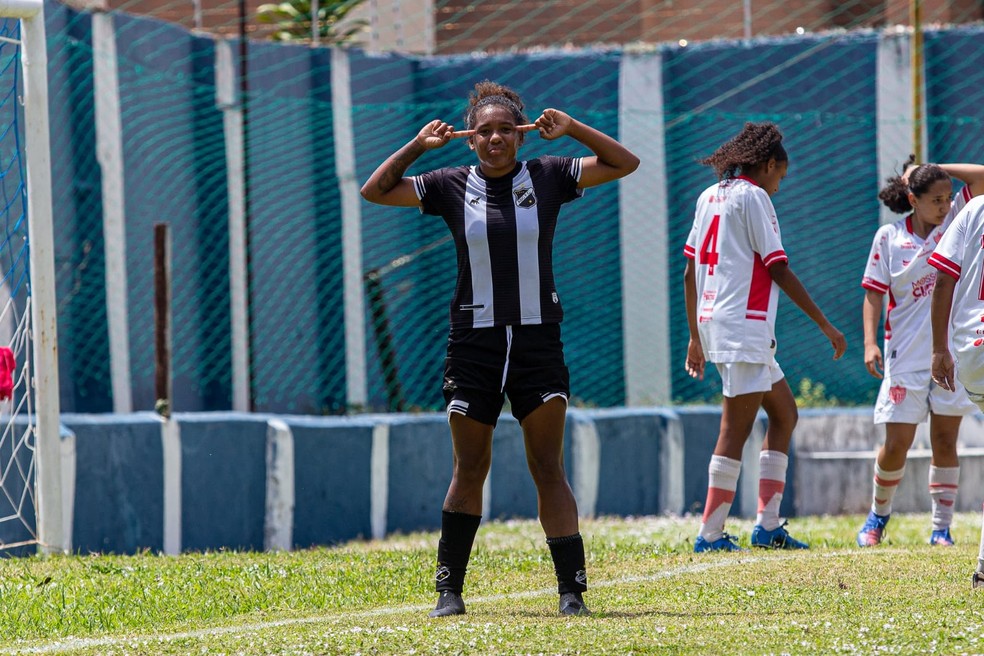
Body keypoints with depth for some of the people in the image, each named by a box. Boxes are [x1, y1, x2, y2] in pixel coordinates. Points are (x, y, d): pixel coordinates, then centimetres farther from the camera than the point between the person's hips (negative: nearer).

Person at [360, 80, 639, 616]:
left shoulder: (547, 177, 3)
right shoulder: (452, 186, 4)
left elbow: (624, 164, 4)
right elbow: (376, 191, 4)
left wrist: (571, 128, -7)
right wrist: (418, 145, -6)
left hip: (538, 344, -1)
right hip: (474, 345, 1)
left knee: (548, 469, -4)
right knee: (469, 470, 5)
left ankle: (572, 590, -5)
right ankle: (449, 590, 13)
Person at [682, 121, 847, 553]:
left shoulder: (709, 196, 17)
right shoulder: (752, 195, -7)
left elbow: (690, 273, 18)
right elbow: (778, 270, -10)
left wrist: (696, 338, 23)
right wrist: (825, 325, -5)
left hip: (712, 323, 9)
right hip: (743, 327, -9)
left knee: (784, 414, 15)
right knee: (736, 429, -9)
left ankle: (767, 524, 10)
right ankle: (710, 533, -10)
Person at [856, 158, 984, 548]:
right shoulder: (889, 237, -1)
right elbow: (874, 292, 0)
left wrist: (933, 170, -6)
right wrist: (870, 343, -10)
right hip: (906, 356, -1)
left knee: (945, 440, 1)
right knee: (896, 445, -1)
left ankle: (941, 527, 7)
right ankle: (878, 514, 22)